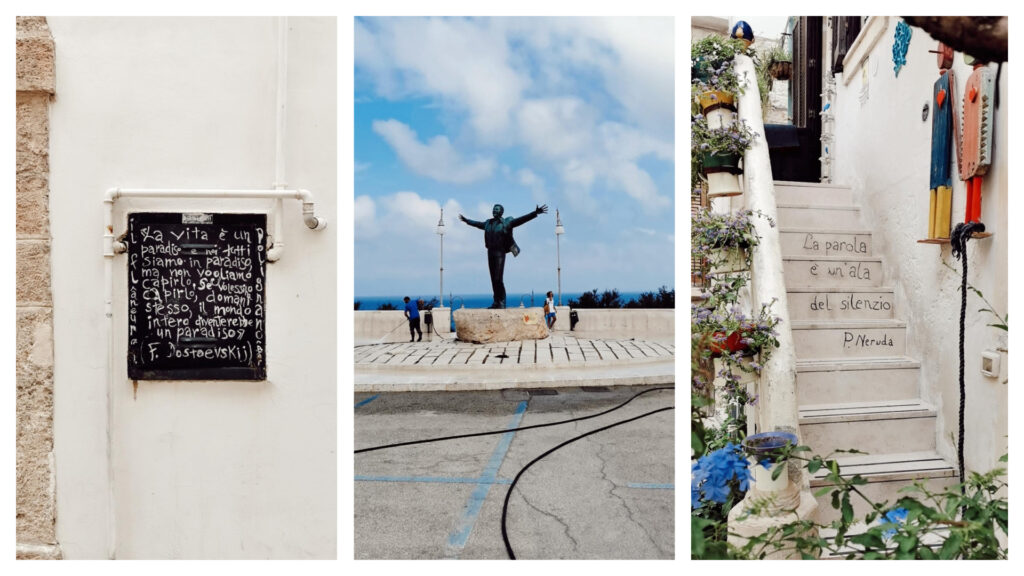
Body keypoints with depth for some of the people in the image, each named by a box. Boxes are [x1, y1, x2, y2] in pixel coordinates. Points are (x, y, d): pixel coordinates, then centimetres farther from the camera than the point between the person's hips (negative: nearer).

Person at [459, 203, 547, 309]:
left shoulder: (506, 223, -2)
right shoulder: (488, 223, 15)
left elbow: (521, 220, -8)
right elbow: (477, 224, 33)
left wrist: (535, 213, -17)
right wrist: (466, 220, 46)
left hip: (500, 253, -5)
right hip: (490, 252, 6)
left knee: (498, 279, -10)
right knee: (493, 279, 5)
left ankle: (501, 302, -3)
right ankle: (496, 302, 10)